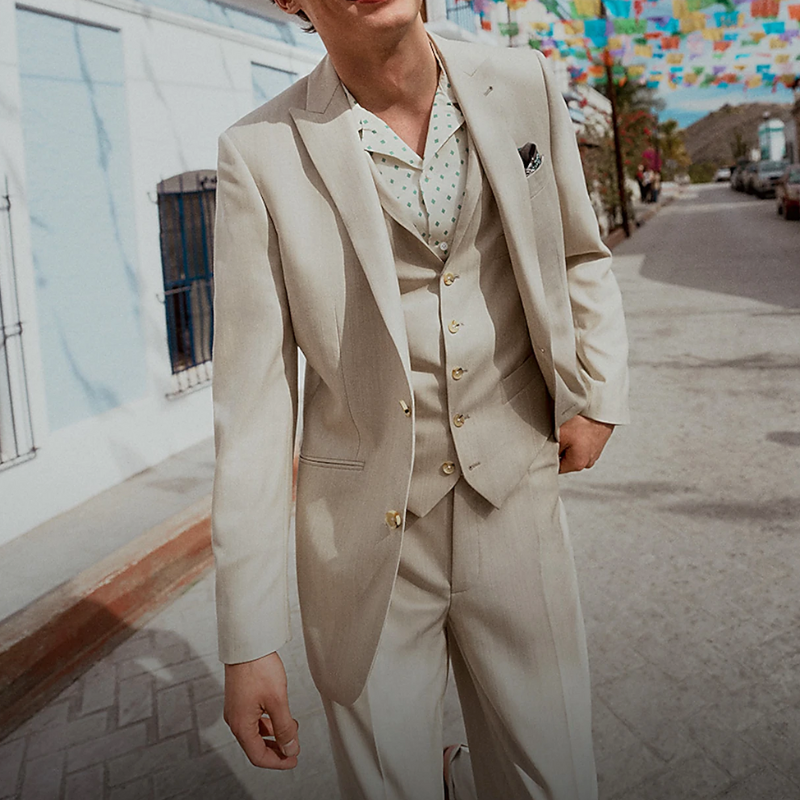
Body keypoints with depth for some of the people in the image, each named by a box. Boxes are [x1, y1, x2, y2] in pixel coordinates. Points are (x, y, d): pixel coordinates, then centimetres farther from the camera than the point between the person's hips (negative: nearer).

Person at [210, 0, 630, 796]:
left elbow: (581, 256, 16)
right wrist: (247, 639, -10)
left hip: (513, 499, 3)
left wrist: (598, 395, 2)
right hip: (364, 530, -2)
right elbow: (251, 397, -10)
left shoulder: (524, 87, -1)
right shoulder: (261, 154, -10)